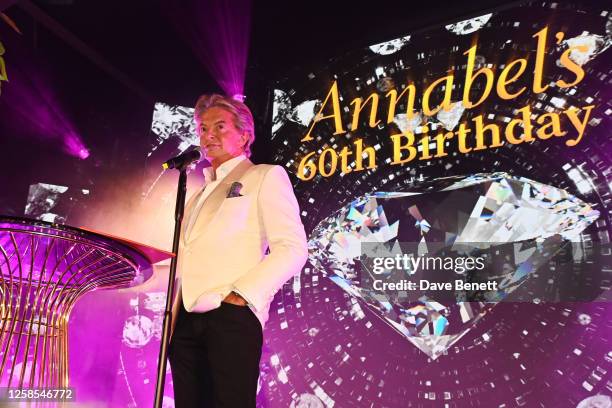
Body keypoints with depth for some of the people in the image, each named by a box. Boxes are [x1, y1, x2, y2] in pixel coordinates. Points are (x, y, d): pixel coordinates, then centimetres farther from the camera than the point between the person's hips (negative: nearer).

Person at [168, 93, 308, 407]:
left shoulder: (266, 176, 3)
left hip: (231, 315, -6)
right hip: (187, 321, 7)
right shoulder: (200, 194, 24)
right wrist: (172, 317, 10)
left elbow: (292, 248, -9)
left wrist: (242, 295, -16)